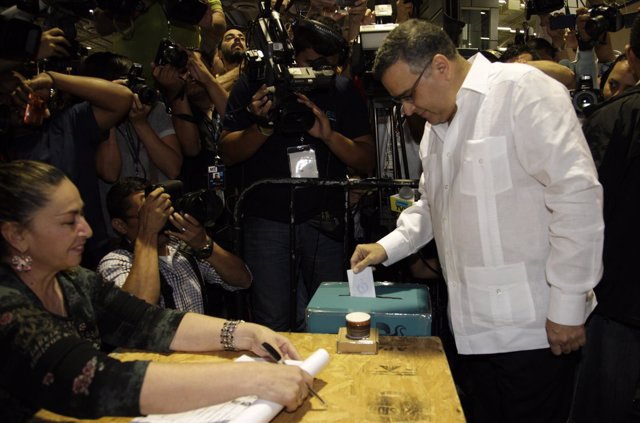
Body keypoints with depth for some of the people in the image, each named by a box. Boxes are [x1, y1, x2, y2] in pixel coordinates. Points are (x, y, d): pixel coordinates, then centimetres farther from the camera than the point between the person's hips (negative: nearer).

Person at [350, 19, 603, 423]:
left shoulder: (524, 91, -12)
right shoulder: (438, 121, 13)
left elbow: (577, 195, -17)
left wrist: (568, 305, -16)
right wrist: (388, 247, 7)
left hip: (533, 327, -7)